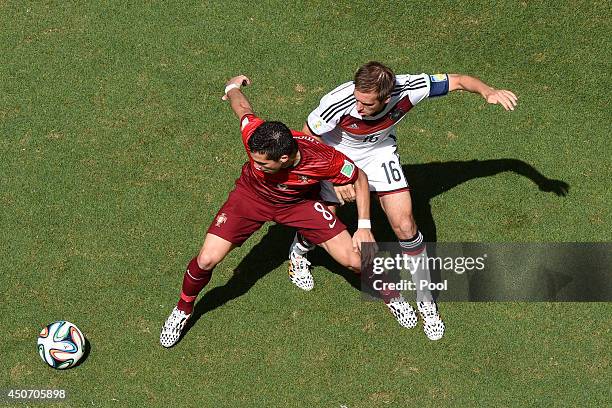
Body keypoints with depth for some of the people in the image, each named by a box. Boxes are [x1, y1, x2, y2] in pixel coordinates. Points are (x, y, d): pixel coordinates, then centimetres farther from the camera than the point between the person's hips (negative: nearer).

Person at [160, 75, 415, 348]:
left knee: (354, 260, -6)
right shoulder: (253, 134, -37)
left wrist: (364, 227, -17)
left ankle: (388, 295, 29)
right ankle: (183, 309, 22)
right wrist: (233, 86, 10)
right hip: (251, 195, 1)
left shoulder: (324, 160, -38)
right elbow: (243, 106, -13)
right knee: (207, 260, -10)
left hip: (299, 203, -1)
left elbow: (360, 178, -16)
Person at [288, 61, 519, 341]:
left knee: (404, 225, -7)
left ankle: (425, 300, 11)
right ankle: (299, 252, 43)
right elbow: (305, 139, -19)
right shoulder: (338, 103, -39)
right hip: (336, 155, -1)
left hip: (380, 153, 1)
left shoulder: (406, 90, -35)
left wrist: (488, 92, -41)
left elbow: (458, 81, -21)